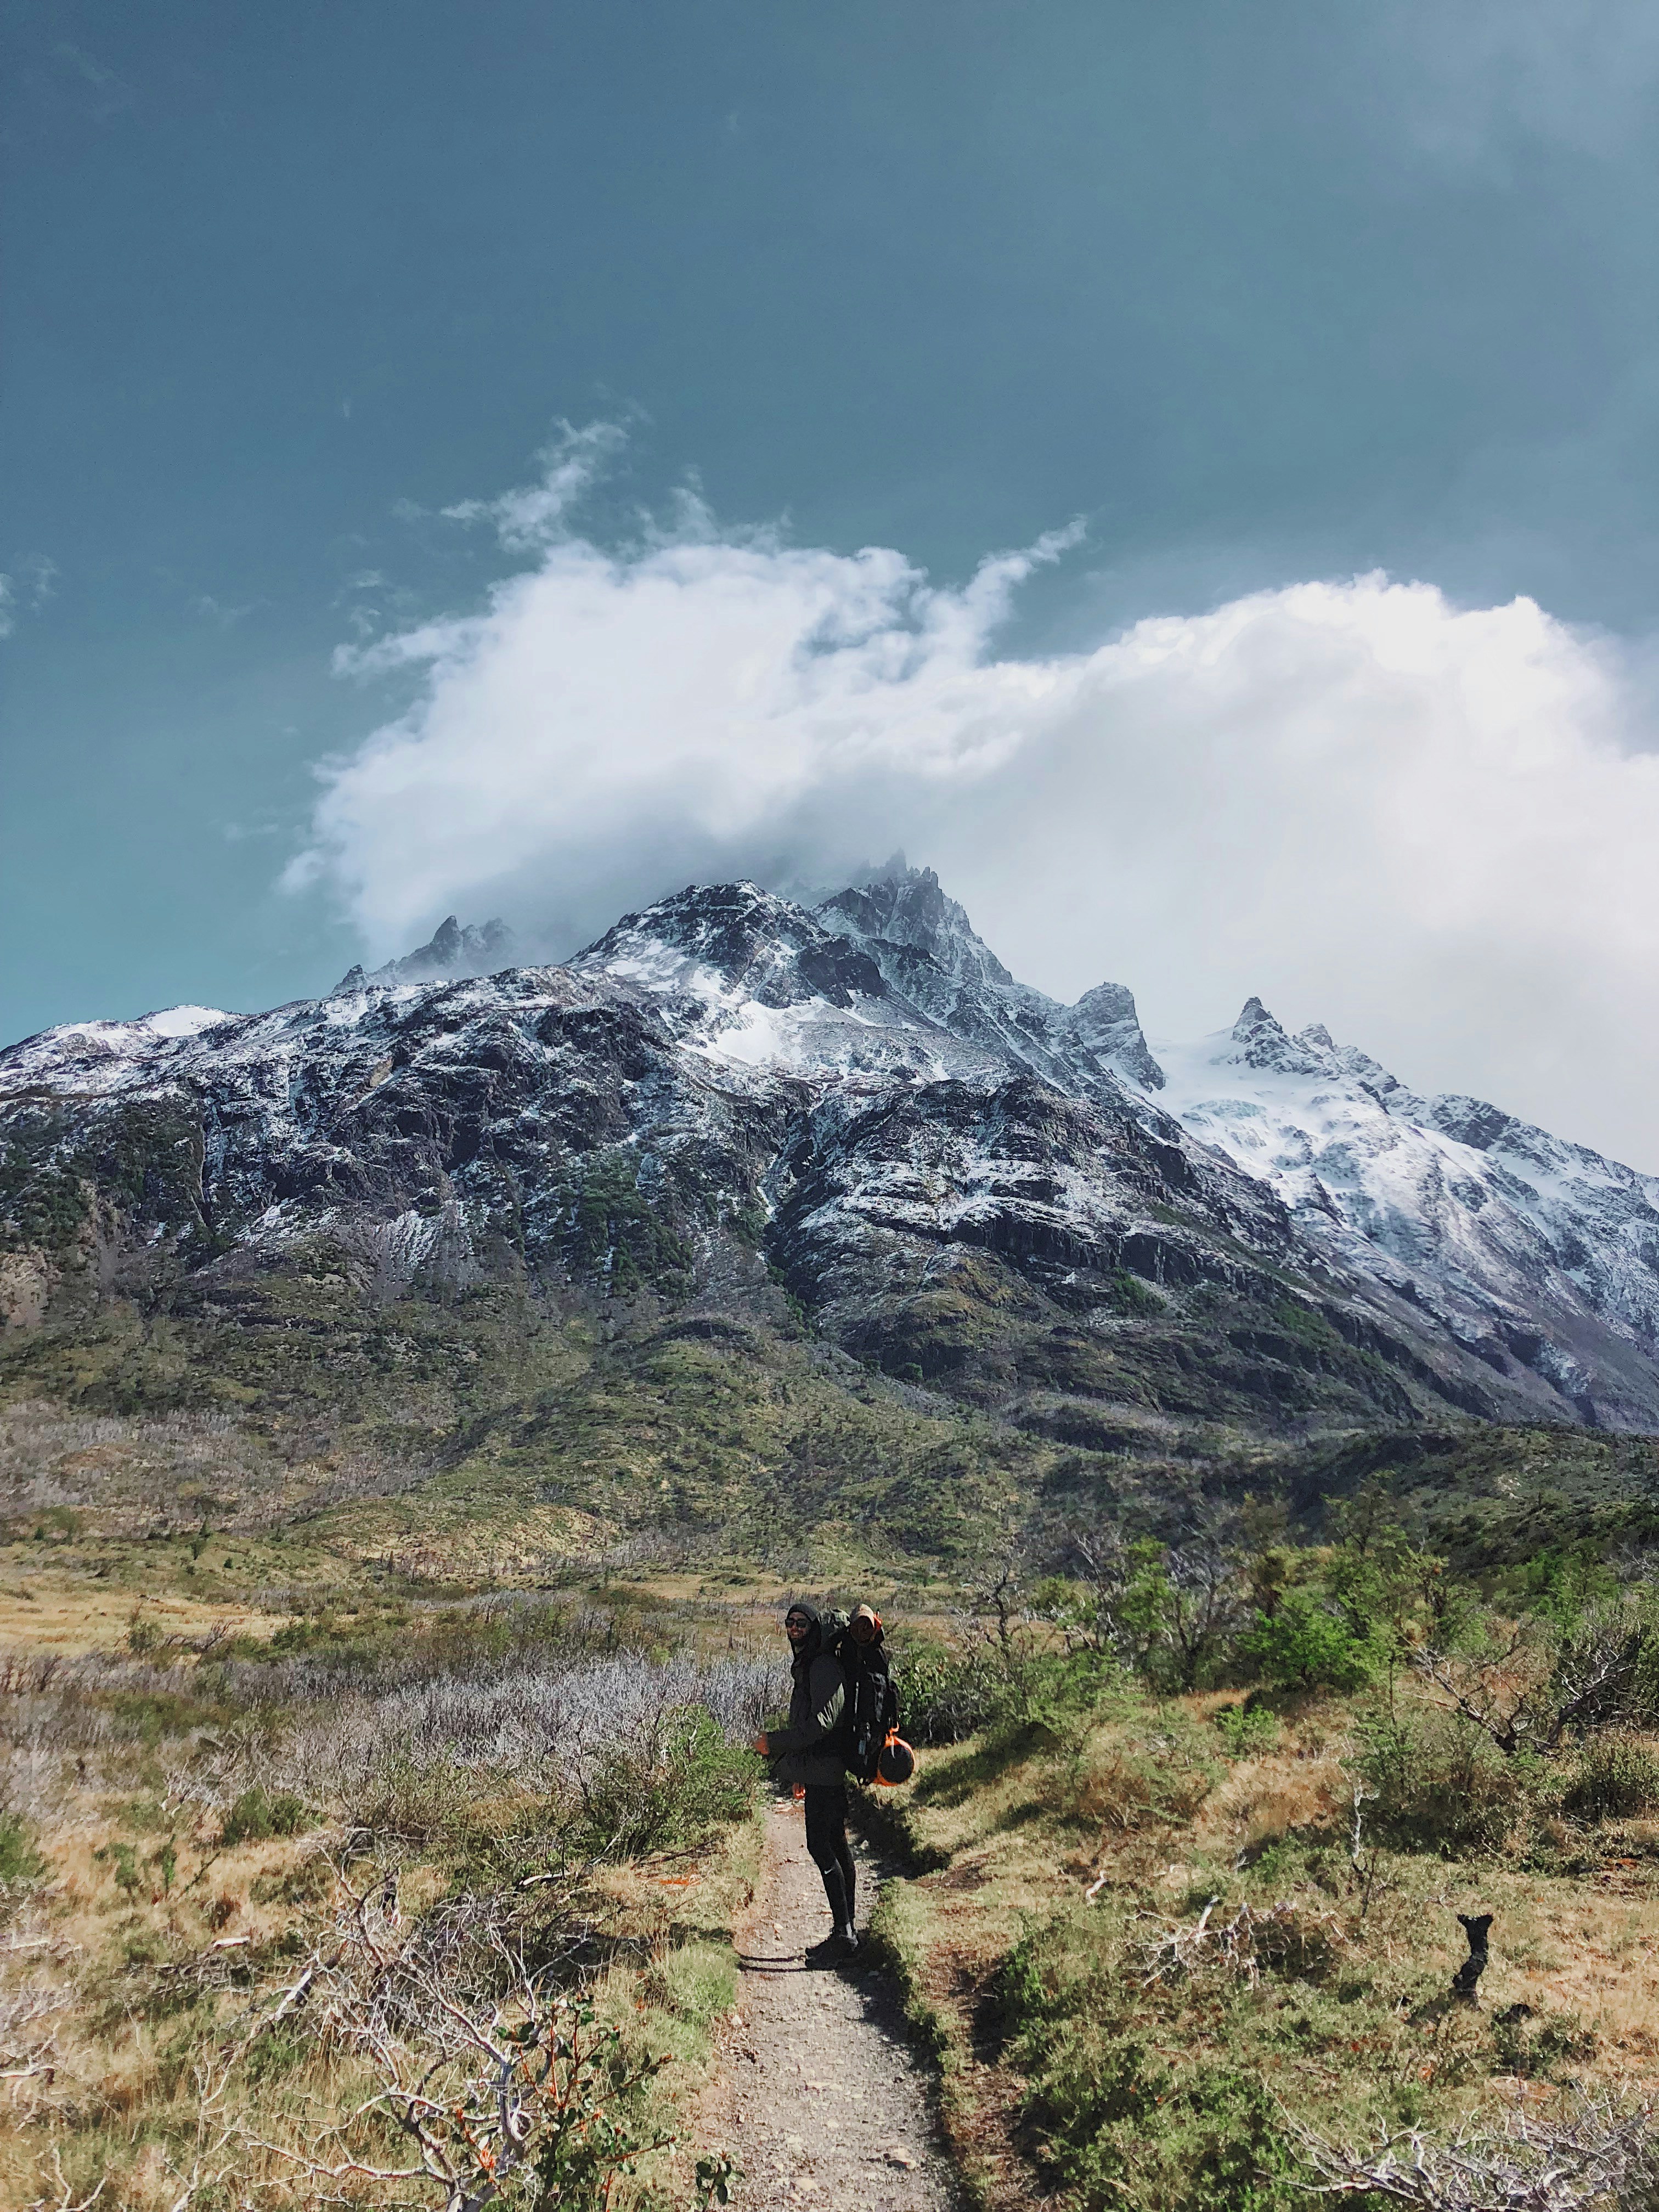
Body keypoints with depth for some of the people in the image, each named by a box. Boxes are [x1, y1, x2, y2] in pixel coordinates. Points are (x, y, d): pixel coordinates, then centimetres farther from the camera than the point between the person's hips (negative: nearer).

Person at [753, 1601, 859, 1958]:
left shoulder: (824, 1667, -15)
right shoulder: (804, 1666, 17)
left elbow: (822, 1722, -23)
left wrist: (774, 1743, -19)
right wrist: (800, 1771, 25)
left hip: (824, 1769, -10)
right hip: (817, 1771, 10)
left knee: (821, 1846, -12)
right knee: (835, 1846, 12)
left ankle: (844, 1931, -10)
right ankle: (846, 1931, 17)